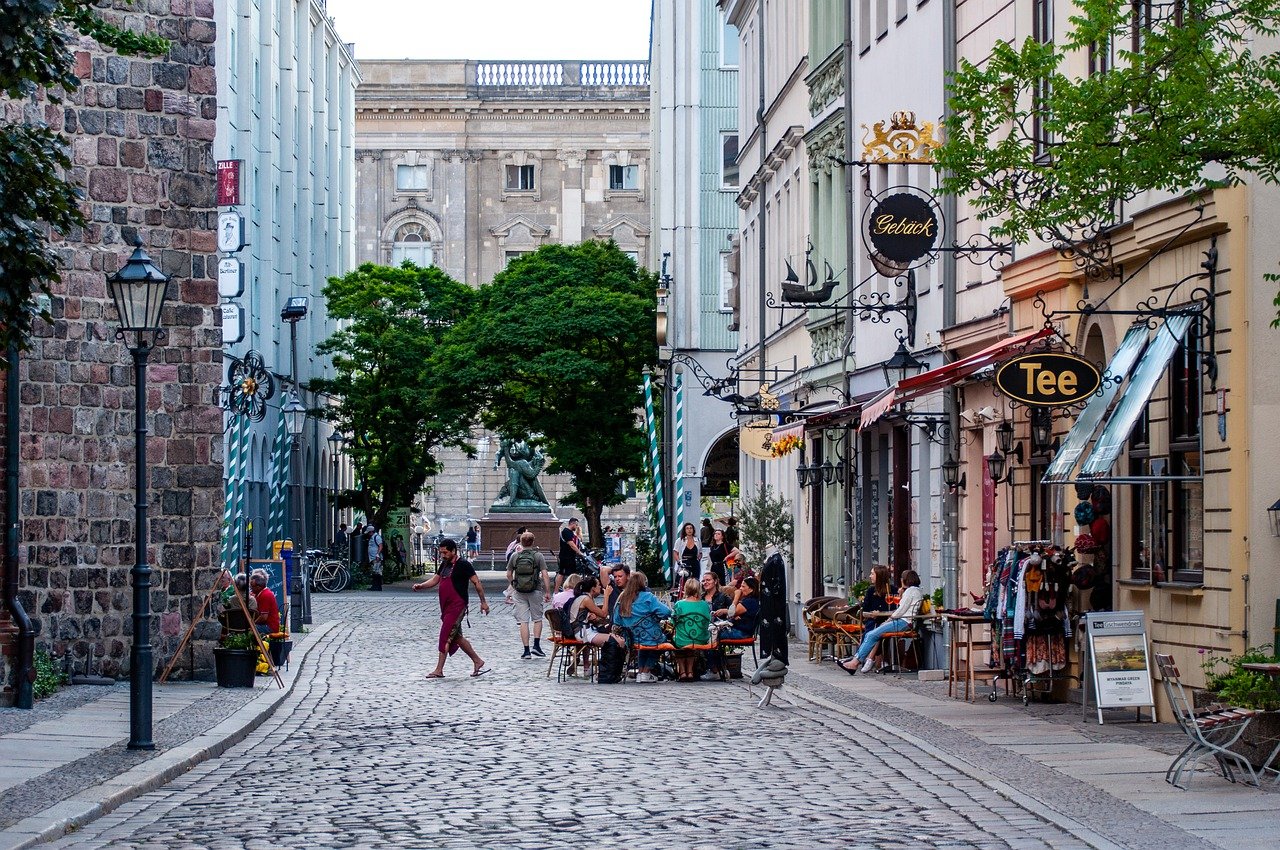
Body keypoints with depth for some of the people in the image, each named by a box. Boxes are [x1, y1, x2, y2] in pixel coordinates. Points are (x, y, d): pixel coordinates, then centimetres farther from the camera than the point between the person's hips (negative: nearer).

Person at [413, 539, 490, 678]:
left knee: (446, 637, -10)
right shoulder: (445, 564, 14)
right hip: (447, 607, 9)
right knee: (456, 637, 13)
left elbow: (476, 582, -9)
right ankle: (478, 661, 22)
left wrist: (483, 602, -9)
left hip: (457, 606, -9)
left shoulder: (463, 564, -11)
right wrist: (420, 586, -1)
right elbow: (435, 580, 17)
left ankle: (439, 670, -8)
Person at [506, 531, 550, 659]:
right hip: (535, 591, -1)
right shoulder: (538, 556, -5)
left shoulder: (515, 556, 0)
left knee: (523, 621, 3)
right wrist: (548, 592, -5)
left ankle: (526, 650, 1)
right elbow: (544, 575, -9)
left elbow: (509, 574, 7)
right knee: (537, 619, 14)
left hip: (519, 592, 1)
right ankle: (536, 645, 2)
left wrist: (512, 587, 24)